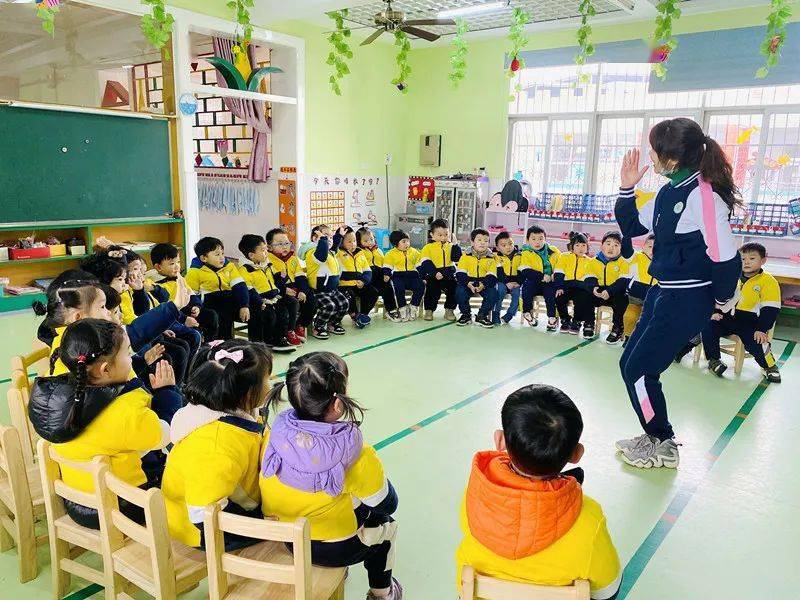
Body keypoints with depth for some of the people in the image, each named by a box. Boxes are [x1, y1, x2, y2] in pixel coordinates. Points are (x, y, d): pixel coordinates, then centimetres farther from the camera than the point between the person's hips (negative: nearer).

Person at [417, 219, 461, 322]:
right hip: (433, 275, -3)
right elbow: (426, 263, -9)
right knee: (433, 289, -26)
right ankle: (429, 310, -8)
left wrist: (455, 244, -9)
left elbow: (457, 258, -2)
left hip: (449, 275, 3)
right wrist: (435, 273, -21)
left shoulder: (450, 246, 14)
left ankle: (449, 310, 2)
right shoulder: (428, 247, 3)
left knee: (454, 288, -16)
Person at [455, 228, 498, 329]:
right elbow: (460, 273, -6)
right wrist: (468, 283, -24)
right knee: (460, 291, -29)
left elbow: (491, 276, -6)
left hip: (484, 284, 1)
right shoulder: (466, 255, 0)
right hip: (468, 282, -1)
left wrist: (484, 284, -25)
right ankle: (466, 315, -5)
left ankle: (482, 316, -6)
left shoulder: (491, 258, 2)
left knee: (493, 293, -27)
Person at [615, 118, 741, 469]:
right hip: (663, 293, 9)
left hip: (688, 300, -9)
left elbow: (725, 257, -22)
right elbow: (633, 228, 17)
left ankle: (664, 448, 21)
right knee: (629, 365, 14)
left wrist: (723, 300, -7)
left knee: (640, 371, -1)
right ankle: (654, 436, 32)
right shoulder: (669, 191, 6)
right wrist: (627, 188, 4)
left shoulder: (703, 193, -22)